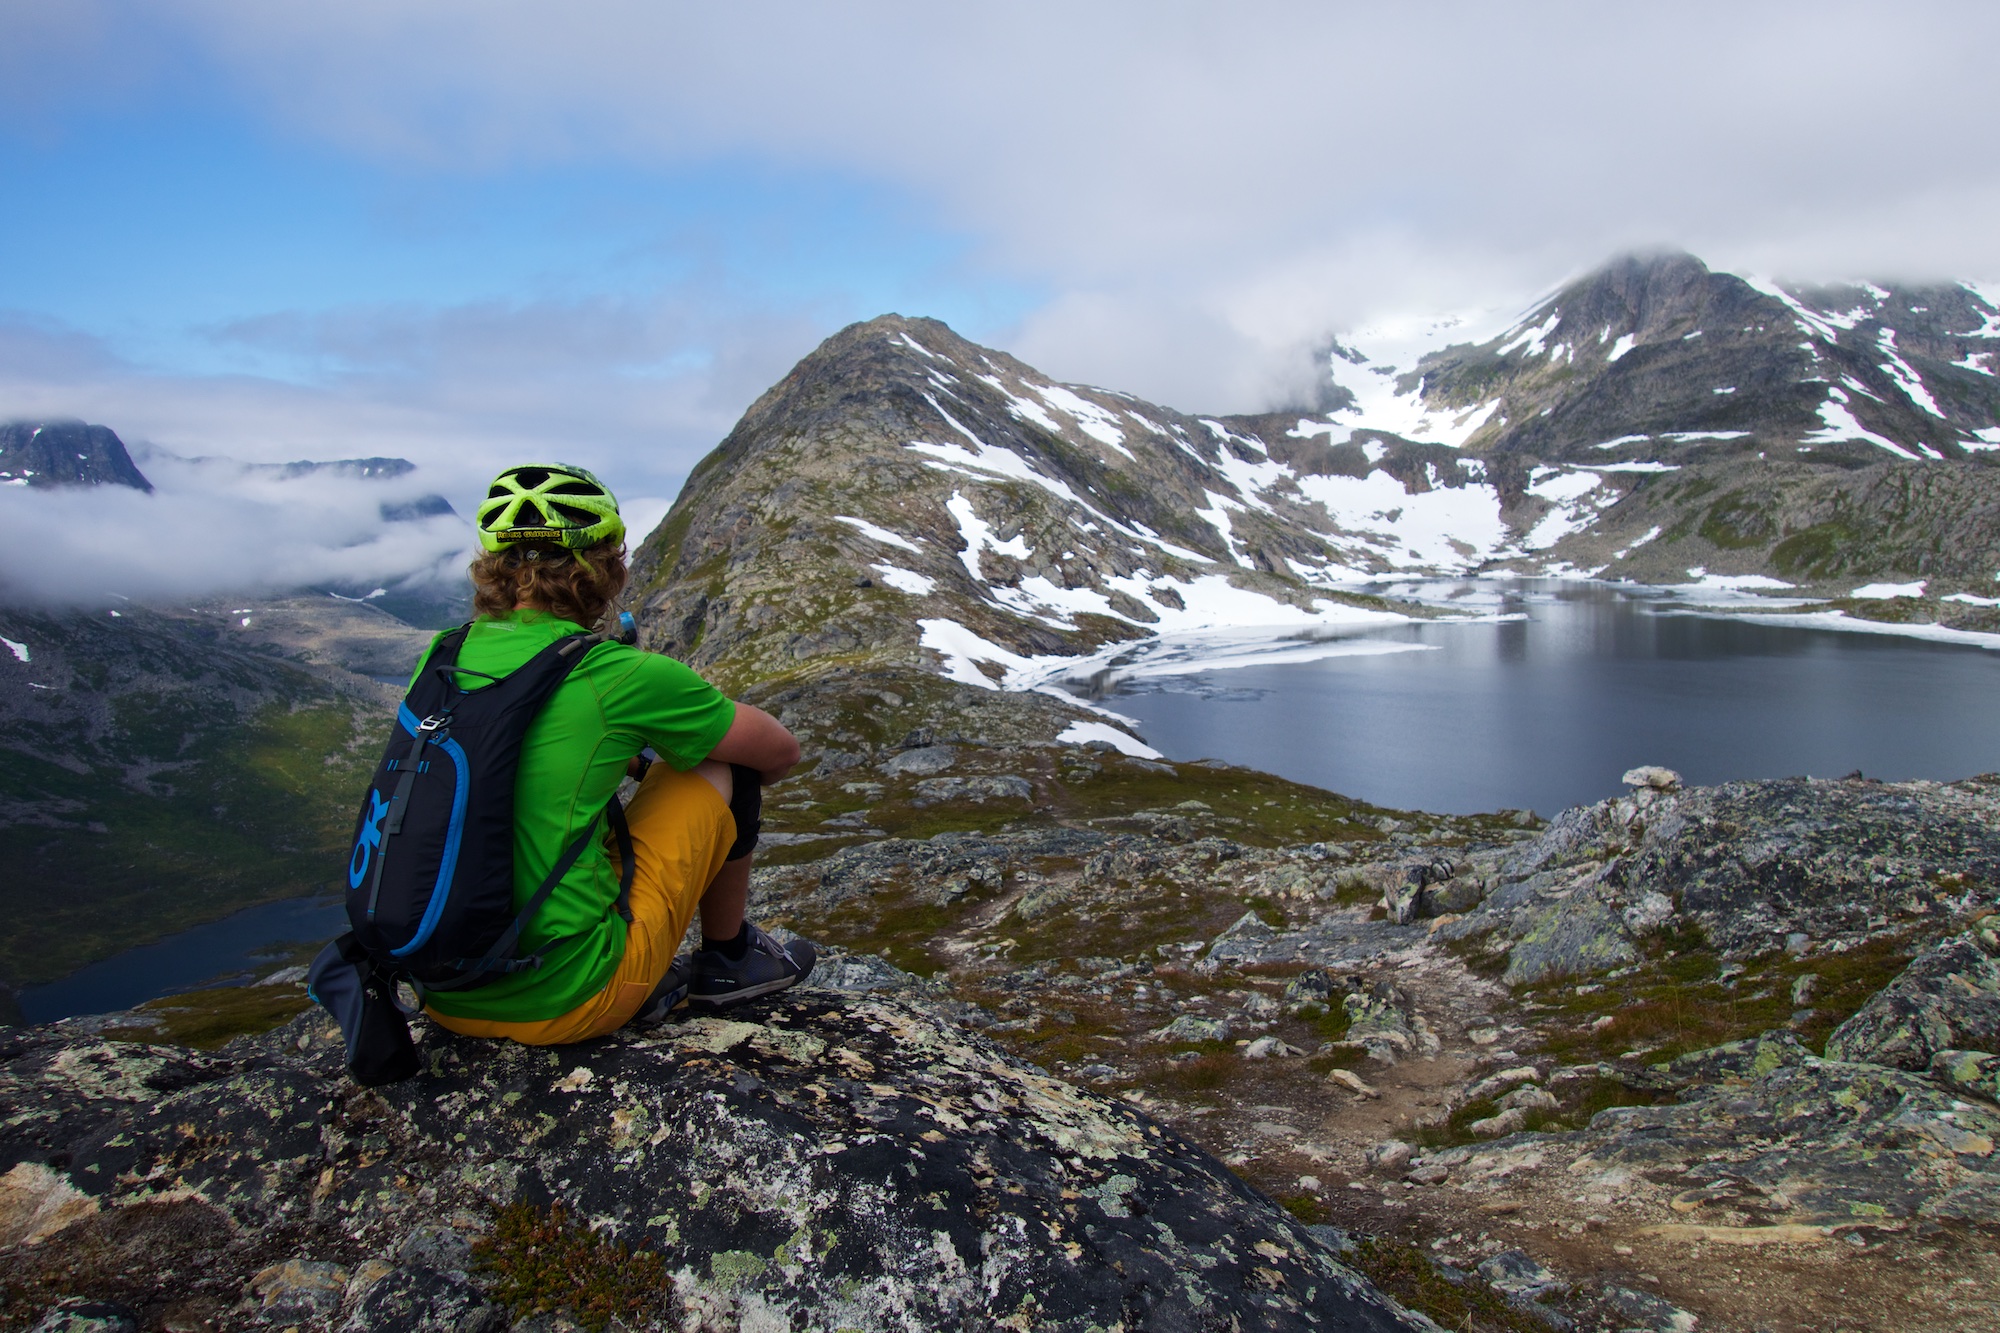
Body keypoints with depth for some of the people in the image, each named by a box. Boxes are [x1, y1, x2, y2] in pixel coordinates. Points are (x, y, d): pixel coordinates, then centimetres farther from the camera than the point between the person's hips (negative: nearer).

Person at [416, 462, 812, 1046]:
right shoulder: (621, 676, -14)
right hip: (562, 1005, -6)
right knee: (722, 769, 6)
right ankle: (725, 961, 24)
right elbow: (781, 751, 2)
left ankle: (643, 981, 21)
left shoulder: (441, 655, 2)